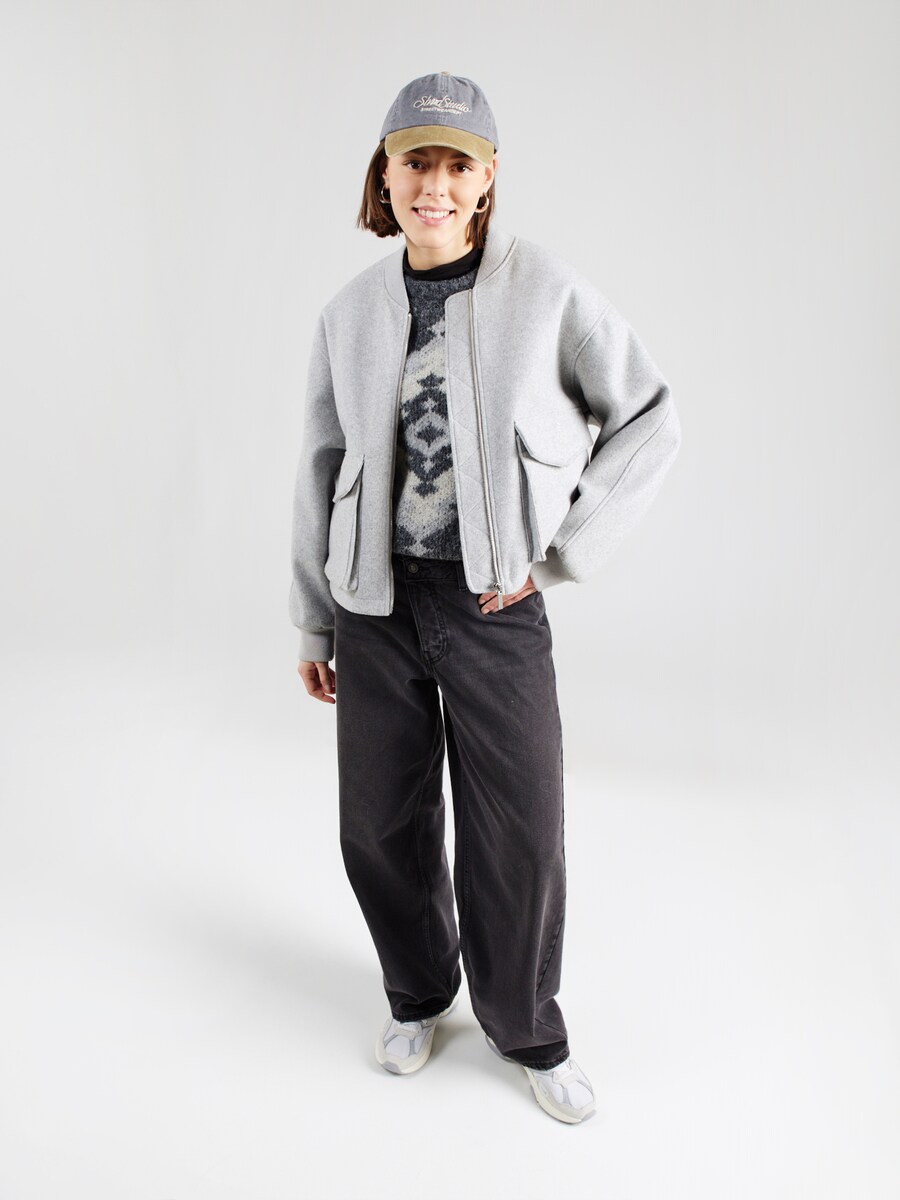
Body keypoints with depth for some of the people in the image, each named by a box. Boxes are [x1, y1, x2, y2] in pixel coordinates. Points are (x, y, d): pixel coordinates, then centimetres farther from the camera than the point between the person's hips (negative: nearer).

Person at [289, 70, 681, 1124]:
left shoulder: (547, 292, -7)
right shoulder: (350, 314, 3)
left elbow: (650, 424, -3)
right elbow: (324, 470, 9)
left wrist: (555, 555, -9)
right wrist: (312, 620, 11)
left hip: (492, 603, -2)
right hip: (376, 601, 3)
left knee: (518, 832, 4)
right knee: (383, 824, 10)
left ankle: (527, 1029, 31)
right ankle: (418, 993, 39)